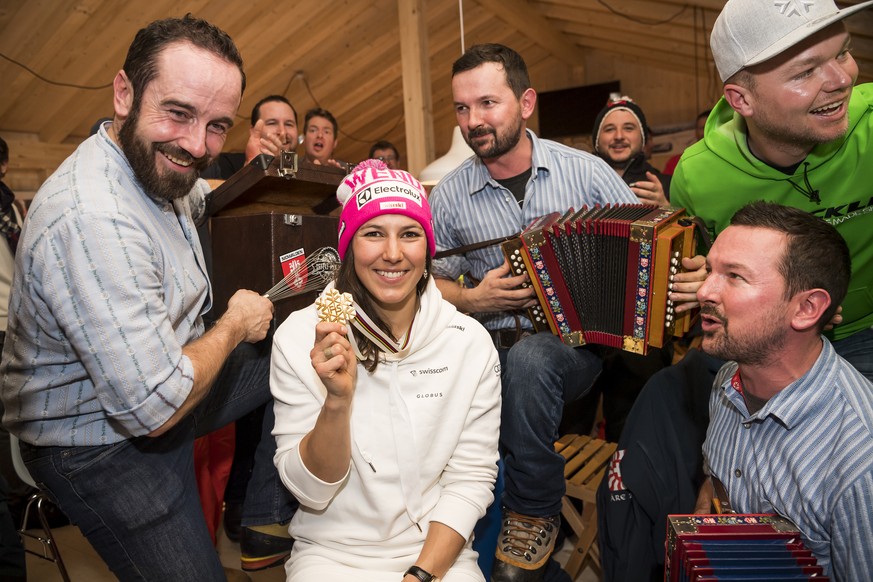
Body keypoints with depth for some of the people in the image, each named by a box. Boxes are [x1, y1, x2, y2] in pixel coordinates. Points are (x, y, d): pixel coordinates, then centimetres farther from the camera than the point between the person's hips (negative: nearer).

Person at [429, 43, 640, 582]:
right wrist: (473, 300, -9)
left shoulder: (586, 171, 1)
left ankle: (533, 515, -9)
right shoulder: (449, 195, 4)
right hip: (491, 349, 2)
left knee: (530, 360, -35)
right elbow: (431, 283, 11)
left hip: (577, 341, -2)